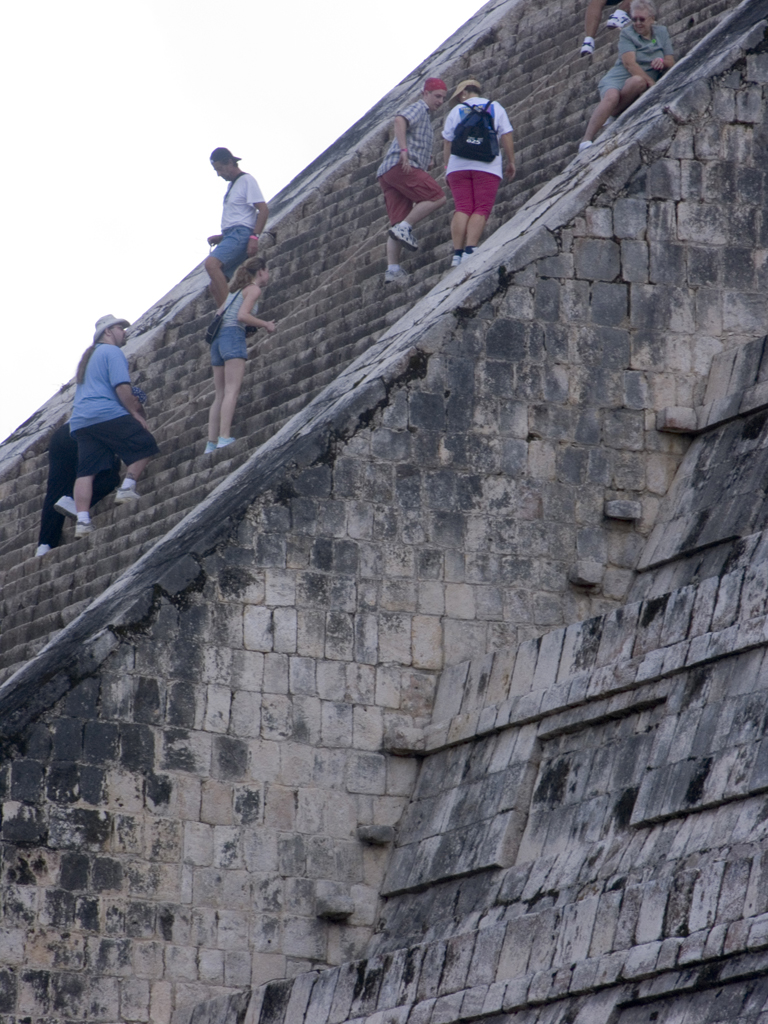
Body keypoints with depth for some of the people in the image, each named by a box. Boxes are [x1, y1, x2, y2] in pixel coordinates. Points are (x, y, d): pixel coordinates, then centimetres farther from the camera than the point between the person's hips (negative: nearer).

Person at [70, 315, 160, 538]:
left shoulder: (88, 356, 29)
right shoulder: (112, 352, 1)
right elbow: (121, 386, -11)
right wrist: (135, 413, -4)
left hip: (80, 422, 8)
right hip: (108, 415, -8)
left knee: (86, 471, 0)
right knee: (144, 447, 3)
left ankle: (82, 521, -9)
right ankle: (127, 489, -8)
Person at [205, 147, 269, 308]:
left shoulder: (247, 180, -3)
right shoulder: (232, 185, 26)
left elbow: (263, 210, -12)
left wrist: (254, 236, -21)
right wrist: (221, 237, 20)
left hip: (241, 234, -10)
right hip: (231, 236, 10)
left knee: (211, 263, -31)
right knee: (215, 287, 2)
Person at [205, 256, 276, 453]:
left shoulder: (237, 290, 26)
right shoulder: (254, 289, 1)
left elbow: (219, 313, 23)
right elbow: (242, 315, -12)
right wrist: (265, 324, -1)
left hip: (218, 338, 8)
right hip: (233, 335, -8)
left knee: (220, 395, 4)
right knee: (232, 390, -16)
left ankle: (211, 444, -4)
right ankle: (224, 437, -28)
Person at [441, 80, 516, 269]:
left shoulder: (457, 111, 14)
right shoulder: (495, 108, 14)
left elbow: (447, 142, 10)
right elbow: (506, 137, 6)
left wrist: (446, 168, 15)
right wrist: (511, 162, 11)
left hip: (458, 166, 1)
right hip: (487, 166, -1)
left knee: (462, 209, -2)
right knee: (481, 210, -4)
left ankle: (457, 253, -16)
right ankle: (470, 251, -22)